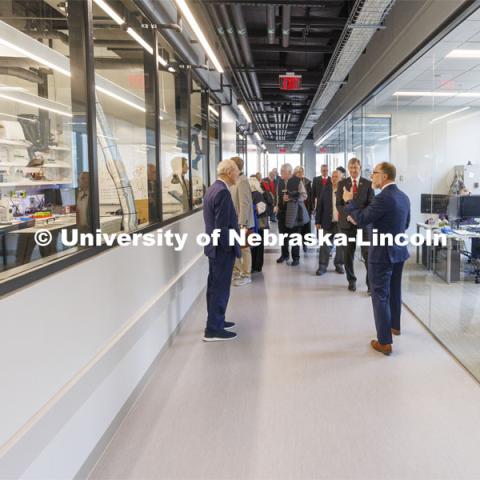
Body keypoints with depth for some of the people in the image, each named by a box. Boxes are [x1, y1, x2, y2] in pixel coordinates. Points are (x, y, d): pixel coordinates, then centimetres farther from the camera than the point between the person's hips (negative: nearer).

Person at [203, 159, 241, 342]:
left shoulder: (213, 188, 11)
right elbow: (222, 226, -24)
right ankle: (213, 329, 3)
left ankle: (216, 321, 28)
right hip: (222, 248, -10)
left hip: (215, 246, 10)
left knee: (214, 286, 17)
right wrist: (229, 247, -16)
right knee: (220, 288, -3)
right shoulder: (222, 192, -20)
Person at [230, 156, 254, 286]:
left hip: (241, 223, -8)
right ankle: (237, 272, 29)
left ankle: (246, 275, 14)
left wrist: (242, 223, -23)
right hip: (234, 222, 8)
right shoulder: (236, 181, 10)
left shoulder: (242, 181, -18)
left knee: (243, 249, 3)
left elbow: (244, 204, -22)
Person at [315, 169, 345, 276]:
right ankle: (322, 266, 12)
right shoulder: (326, 190, 2)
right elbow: (320, 205, 2)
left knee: (341, 245, 9)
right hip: (328, 222, 1)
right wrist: (318, 221, -1)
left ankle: (339, 265, 22)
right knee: (325, 245, 5)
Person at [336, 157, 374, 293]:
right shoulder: (342, 183, 6)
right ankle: (351, 280, 23)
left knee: (367, 253, -5)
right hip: (347, 222, 2)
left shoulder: (368, 184, 3)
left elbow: (371, 204, 1)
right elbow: (338, 204, 2)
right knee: (348, 254, 8)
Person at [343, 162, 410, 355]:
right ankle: (395, 325, 43)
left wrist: (349, 201, -7)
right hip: (399, 250, 9)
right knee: (394, 290, 24)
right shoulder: (403, 197, 6)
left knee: (381, 296, -1)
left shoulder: (383, 198, -23)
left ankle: (384, 342, 2)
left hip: (382, 252, -9)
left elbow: (362, 219, -21)